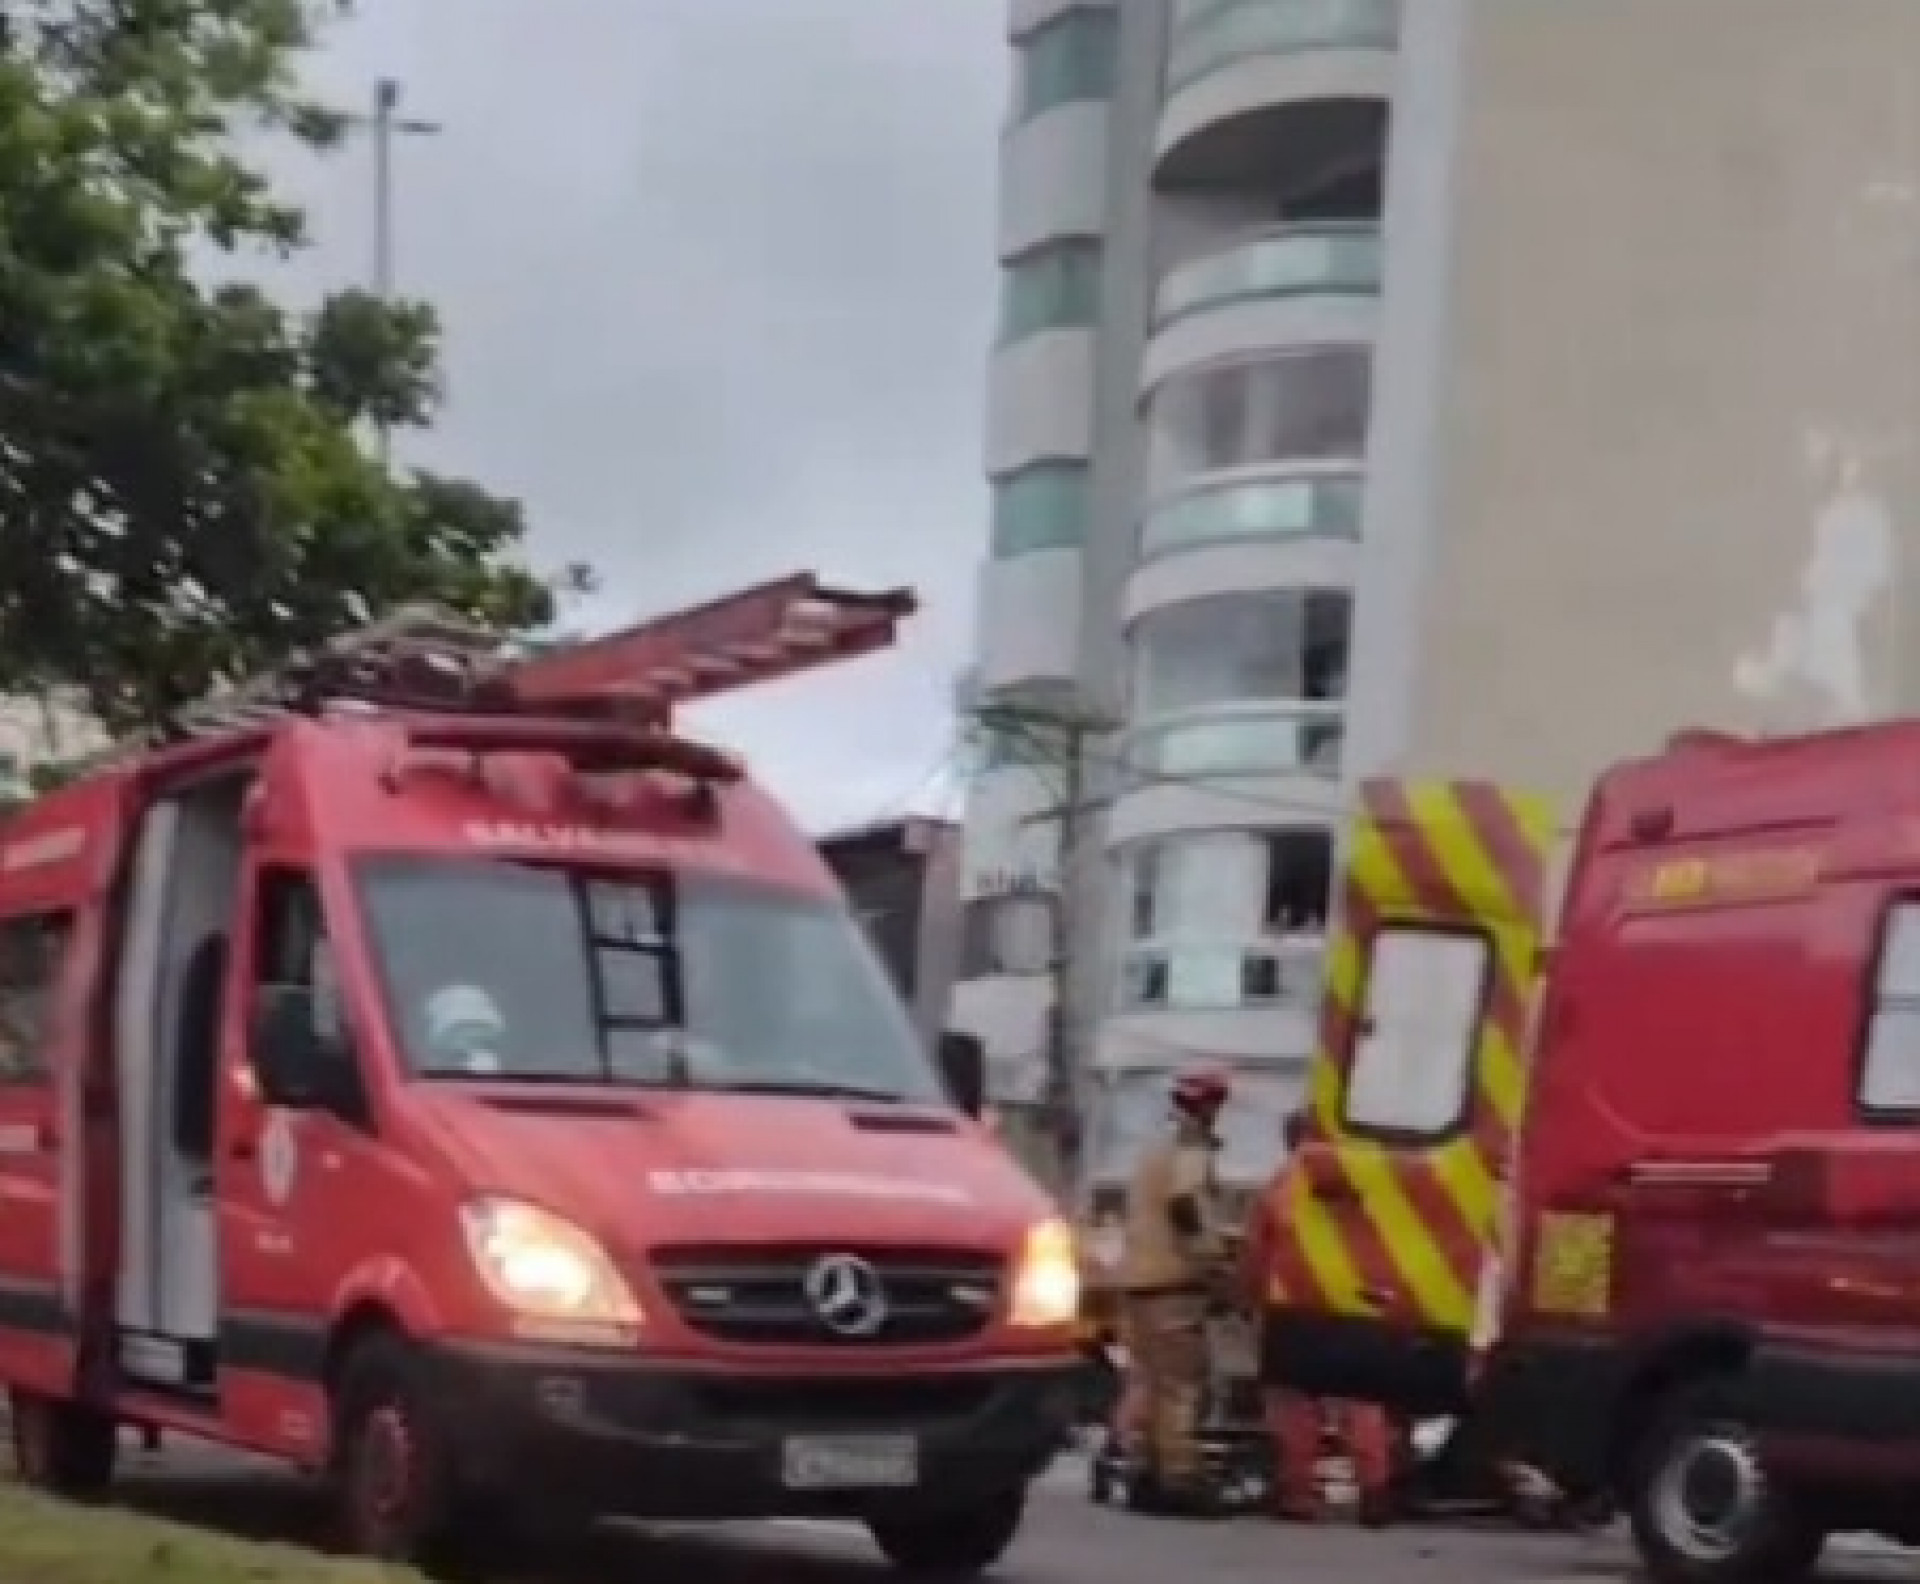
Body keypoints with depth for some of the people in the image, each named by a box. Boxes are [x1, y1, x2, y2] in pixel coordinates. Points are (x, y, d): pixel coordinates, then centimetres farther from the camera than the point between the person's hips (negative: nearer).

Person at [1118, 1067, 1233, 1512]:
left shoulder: (1156, 1154, 22)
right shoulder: (1192, 1154, -9)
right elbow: (1185, 1206, -25)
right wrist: (1209, 1257, -19)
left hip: (1138, 1278, 10)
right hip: (1174, 1282, -10)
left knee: (1149, 1381, 14)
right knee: (1183, 1384, -10)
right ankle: (1179, 1477, -13)